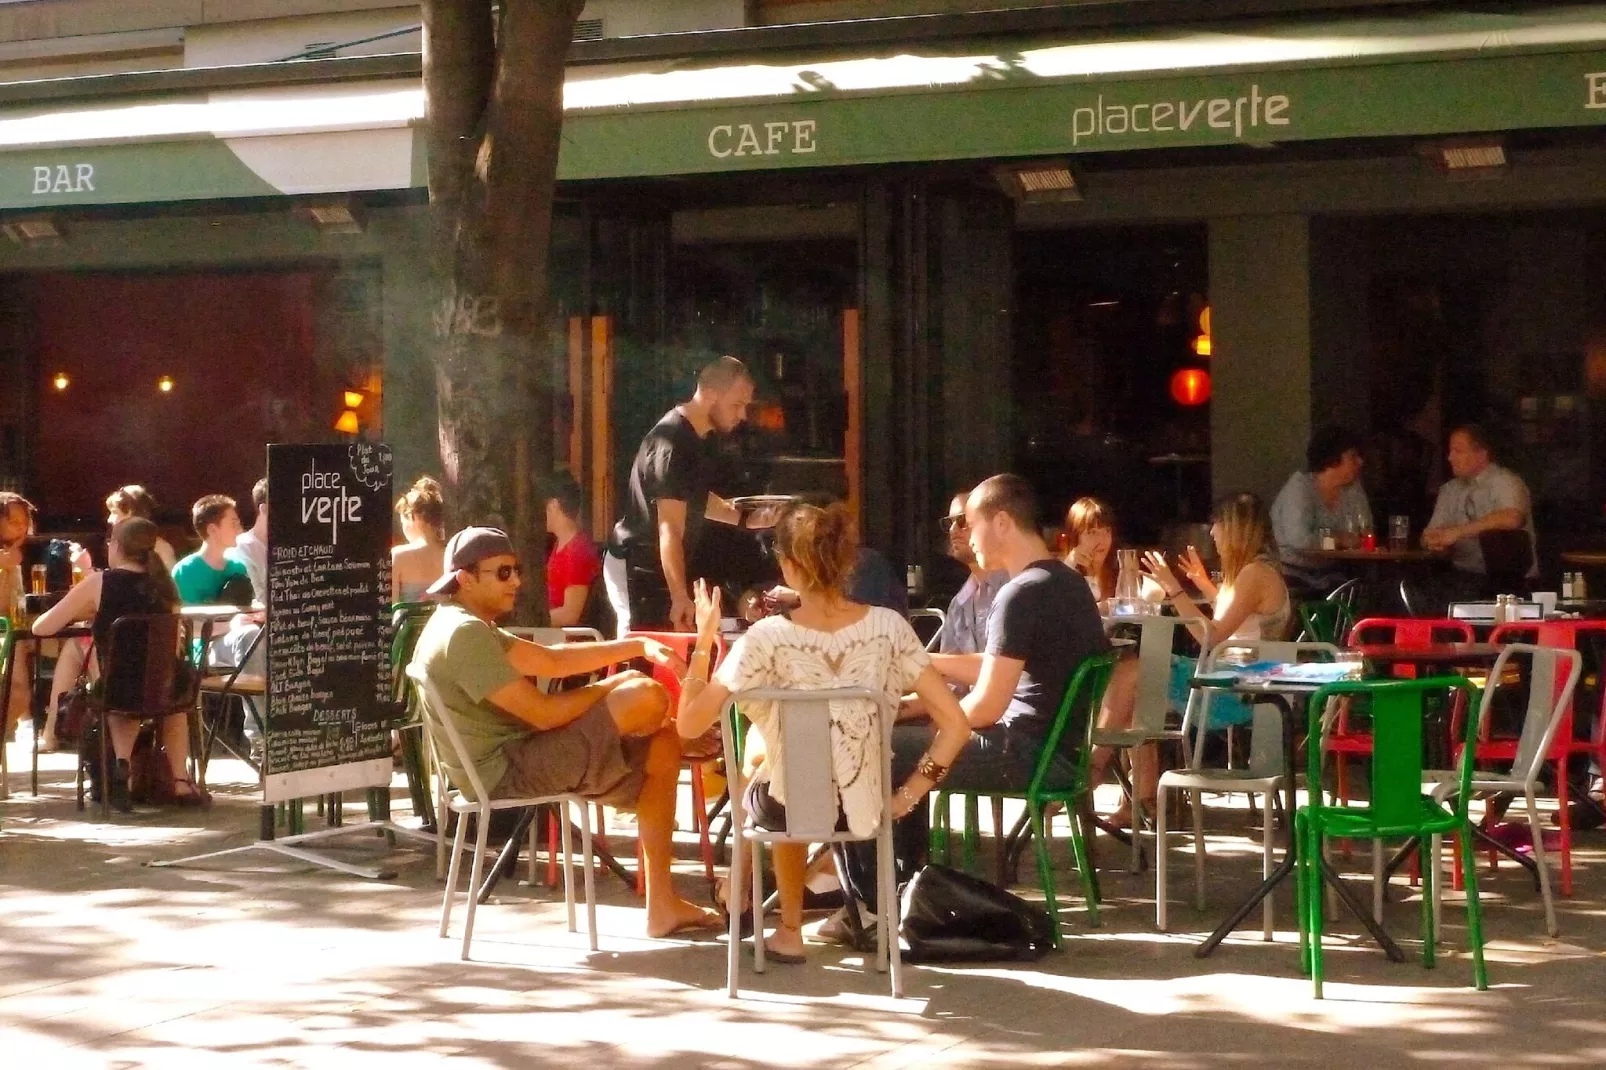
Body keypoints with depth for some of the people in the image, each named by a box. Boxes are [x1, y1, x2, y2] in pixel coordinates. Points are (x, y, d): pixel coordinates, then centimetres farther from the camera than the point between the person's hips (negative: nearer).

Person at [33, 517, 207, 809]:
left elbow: (41, 628, -3)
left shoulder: (99, 583, -7)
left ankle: (122, 762, 16)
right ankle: (181, 783, 29)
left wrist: (79, 613, 18)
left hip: (116, 692, -2)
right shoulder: (163, 586, 3)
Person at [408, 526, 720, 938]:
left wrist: (638, 647, 8)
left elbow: (551, 660, 16)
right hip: (505, 770, -11)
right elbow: (544, 713, -20)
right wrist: (611, 687, -3)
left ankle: (662, 904, 9)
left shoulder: (470, 627, 15)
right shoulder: (463, 634, -19)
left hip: (504, 762, 11)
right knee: (647, 698, -19)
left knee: (662, 745, 9)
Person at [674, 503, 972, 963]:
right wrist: (908, 796, -2)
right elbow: (955, 725, -13)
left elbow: (689, 724, -14)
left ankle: (790, 930, 43)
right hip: (863, 804, 2)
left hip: (784, 809, -2)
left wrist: (704, 640, -4)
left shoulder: (767, 639, -19)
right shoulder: (888, 627, -12)